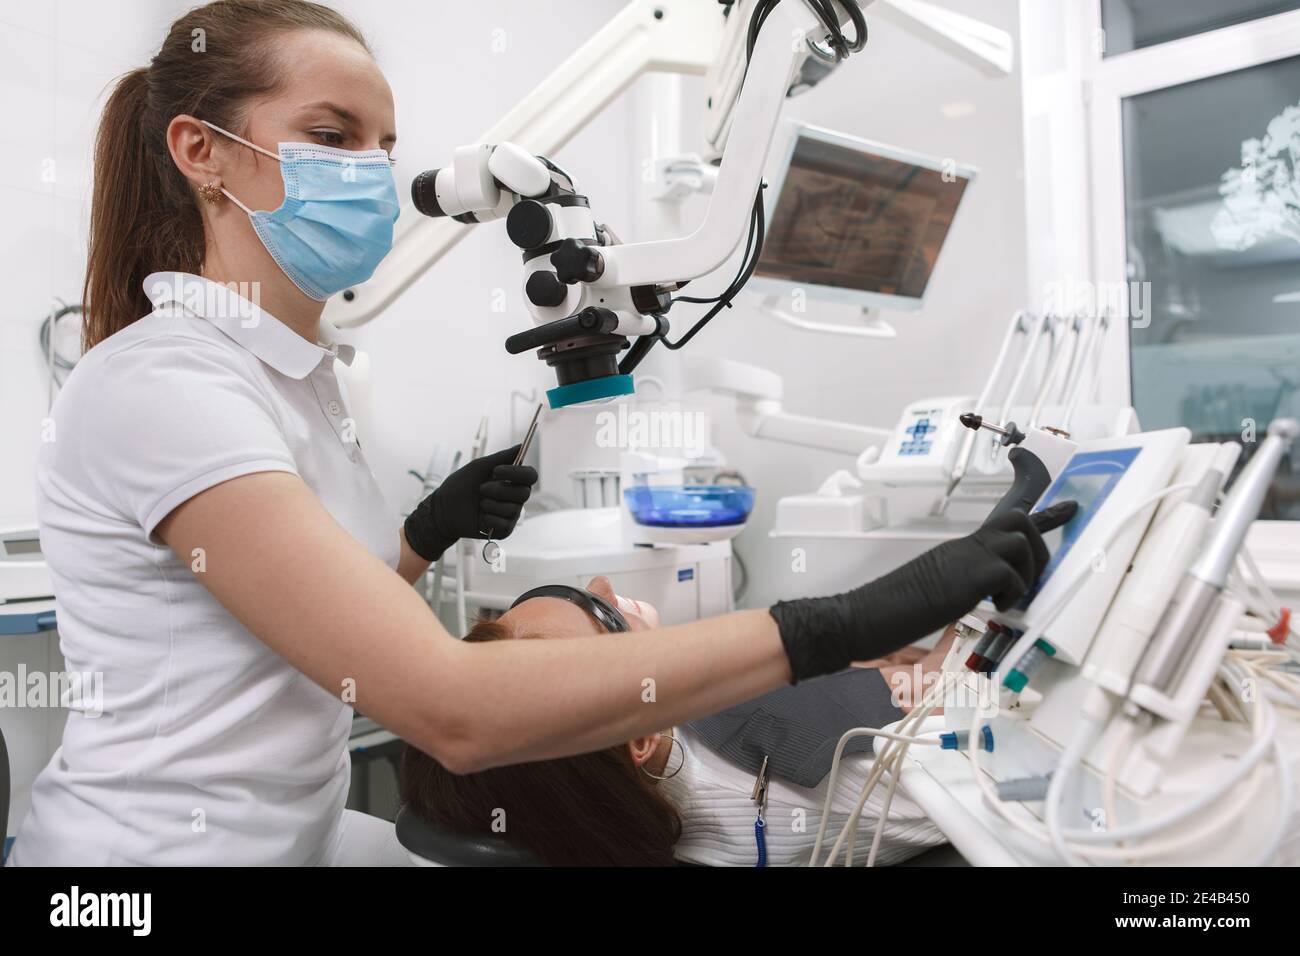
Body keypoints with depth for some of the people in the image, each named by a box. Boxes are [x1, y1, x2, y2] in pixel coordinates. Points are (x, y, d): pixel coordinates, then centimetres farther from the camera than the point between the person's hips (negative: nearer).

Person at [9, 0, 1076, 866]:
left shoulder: (294, 369, 4)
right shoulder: (160, 384, -24)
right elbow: (455, 711, -35)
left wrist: (426, 537, -9)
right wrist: (838, 625, -37)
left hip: (294, 822, 7)